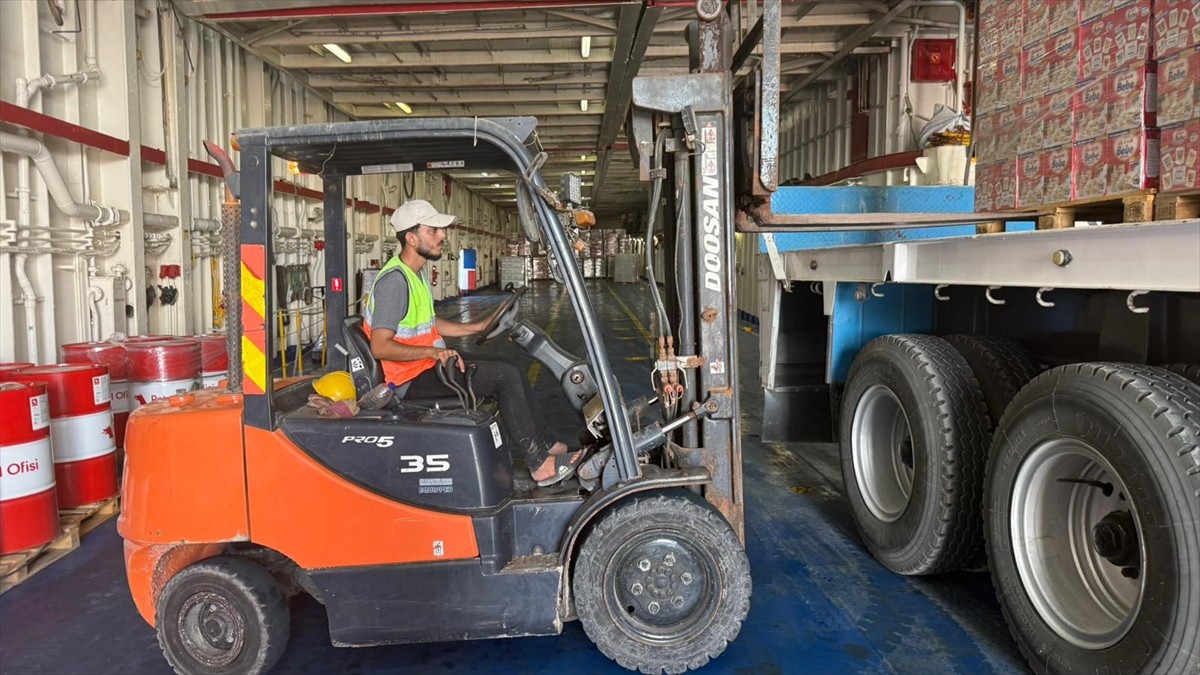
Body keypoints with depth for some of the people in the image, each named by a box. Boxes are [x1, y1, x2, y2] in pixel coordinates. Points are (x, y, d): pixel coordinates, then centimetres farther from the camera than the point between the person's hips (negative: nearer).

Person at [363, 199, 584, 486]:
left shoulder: (415, 274, 11)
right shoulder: (394, 281, -22)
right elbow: (380, 347, -27)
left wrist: (479, 326, 13)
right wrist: (432, 352, -37)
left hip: (427, 364, 10)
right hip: (412, 379, -10)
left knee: (511, 376, 10)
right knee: (507, 376, -16)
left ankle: (545, 445, 13)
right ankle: (540, 463, -8)